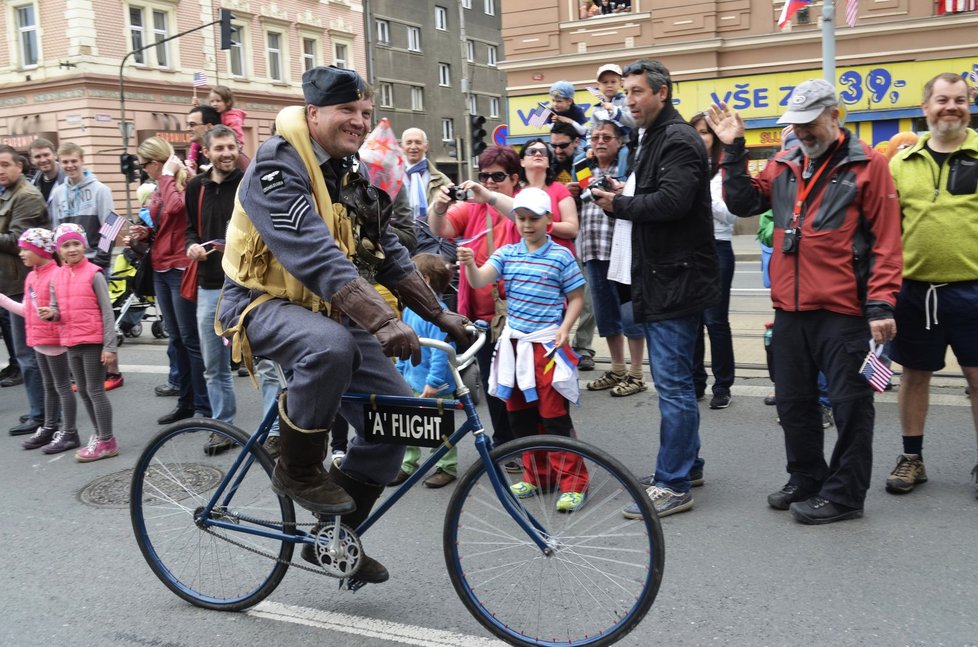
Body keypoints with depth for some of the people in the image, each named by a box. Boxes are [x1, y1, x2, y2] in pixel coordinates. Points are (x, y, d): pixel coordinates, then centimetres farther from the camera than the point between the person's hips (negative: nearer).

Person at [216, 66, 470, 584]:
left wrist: (439, 314, 1)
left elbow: (389, 254, 10)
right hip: (265, 305, -7)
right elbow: (317, 256, -32)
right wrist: (383, 322, -41)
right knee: (330, 346, -41)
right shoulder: (277, 168, -18)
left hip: (329, 310, 8)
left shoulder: (350, 176, 8)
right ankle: (297, 471, -14)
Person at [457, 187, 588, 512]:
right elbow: (479, 281, -7)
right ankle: (536, 476, 25)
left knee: (555, 414, -4)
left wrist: (565, 327, -13)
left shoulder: (561, 256, -3)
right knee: (520, 413, 11)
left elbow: (576, 298, 1)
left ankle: (572, 482, 4)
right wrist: (469, 264, -28)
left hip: (548, 343, -5)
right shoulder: (506, 253, 6)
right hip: (514, 341, 5)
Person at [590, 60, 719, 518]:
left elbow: (671, 201, -26)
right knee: (672, 379, 17)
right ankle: (687, 464, 30)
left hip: (676, 281, -11)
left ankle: (673, 485, 0)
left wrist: (619, 204, -12)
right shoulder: (649, 140, 19)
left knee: (673, 382, -7)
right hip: (660, 279, 11)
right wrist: (622, 197, 1)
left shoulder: (678, 140, -12)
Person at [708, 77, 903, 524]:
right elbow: (743, 203, 9)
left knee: (849, 404, 3)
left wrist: (881, 305, -13)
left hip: (843, 311, -5)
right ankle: (806, 481, 31)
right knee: (794, 402, 14)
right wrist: (733, 151, 3)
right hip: (790, 310, 6)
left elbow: (886, 240, -7)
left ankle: (844, 494, 15)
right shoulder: (783, 165, 11)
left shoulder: (867, 165, -4)